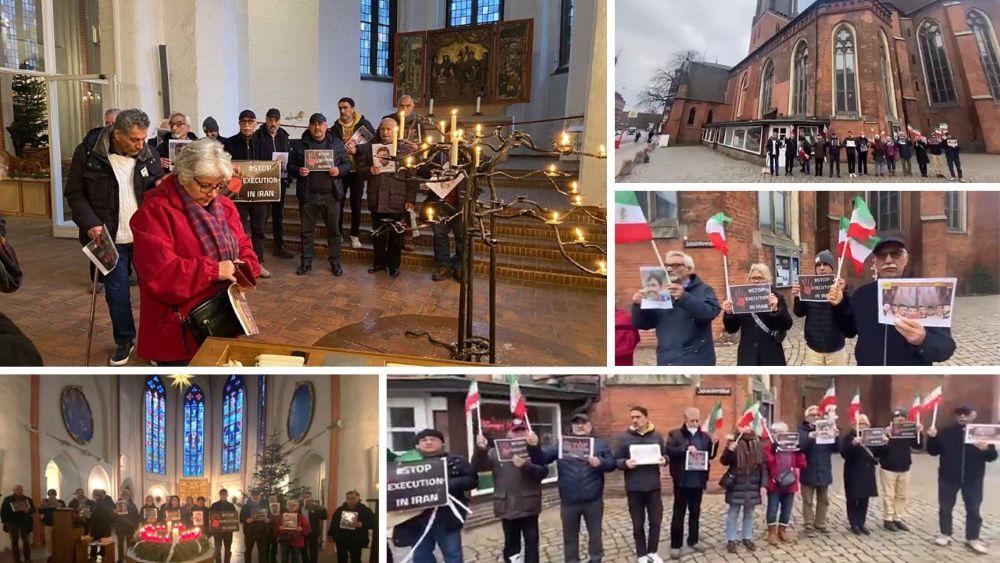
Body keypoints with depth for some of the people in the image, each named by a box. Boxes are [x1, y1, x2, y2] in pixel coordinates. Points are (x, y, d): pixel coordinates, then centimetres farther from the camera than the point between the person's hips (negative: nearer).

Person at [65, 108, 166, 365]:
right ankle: (124, 341, 25)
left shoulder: (148, 154, -2)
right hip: (111, 239, -2)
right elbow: (75, 194, -4)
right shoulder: (87, 153, -9)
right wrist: (90, 223, -17)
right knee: (117, 293, 7)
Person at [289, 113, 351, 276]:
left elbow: (347, 163, 7)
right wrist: (298, 171, -15)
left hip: (331, 195, 0)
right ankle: (306, 262, 17)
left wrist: (339, 170, -13)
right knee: (307, 230, 8)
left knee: (334, 230, 5)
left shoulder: (337, 143, 5)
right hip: (307, 195, 0)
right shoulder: (300, 144, 3)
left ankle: (335, 263, 15)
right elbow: (290, 165, 6)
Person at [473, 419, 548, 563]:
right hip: (507, 507, 0)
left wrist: (526, 466, -27)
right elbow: (478, 466, -6)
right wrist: (480, 450, -24)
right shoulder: (497, 452, 5)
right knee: (511, 543, 9)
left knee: (531, 541, 7)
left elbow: (543, 471, -9)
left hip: (528, 506, 0)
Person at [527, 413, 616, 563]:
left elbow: (612, 464, 2)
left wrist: (600, 463, -20)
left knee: (595, 533, 13)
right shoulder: (562, 444, 5)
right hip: (569, 501, 0)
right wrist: (534, 447, -24)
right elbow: (542, 458, -3)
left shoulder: (600, 444, 6)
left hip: (593, 500, 0)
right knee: (570, 536, 11)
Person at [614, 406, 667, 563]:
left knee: (656, 521, 8)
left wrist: (664, 460, -11)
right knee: (638, 523, 7)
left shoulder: (657, 436, 4)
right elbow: (616, 461, -1)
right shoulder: (623, 438, -2)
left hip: (653, 486, 2)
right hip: (634, 488, -2)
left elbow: (665, 455, 12)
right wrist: (625, 463, -22)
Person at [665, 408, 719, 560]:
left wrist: (714, 444, -6)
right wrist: (686, 449, -28)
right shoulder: (675, 435, -5)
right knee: (678, 513, 1)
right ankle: (675, 545, 6)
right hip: (682, 481, -4)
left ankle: (693, 540, 28)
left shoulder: (704, 436, 9)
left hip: (698, 481, 4)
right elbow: (668, 451, -18)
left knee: (695, 512, 15)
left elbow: (711, 456, 12)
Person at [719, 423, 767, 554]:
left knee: (749, 514, 15)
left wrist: (763, 485, 0)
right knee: (733, 514, 5)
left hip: (753, 486, 4)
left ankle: (747, 538, 28)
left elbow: (763, 467, 6)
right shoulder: (734, 444, -7)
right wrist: (729, 450, -29)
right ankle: (731, 540, 13)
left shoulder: (758, 446, 3)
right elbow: (724, 461, -11)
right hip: (736, 486, -3)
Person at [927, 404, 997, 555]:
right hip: (948, 477, 1)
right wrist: (932, 438, -17)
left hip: (973, 479, -1)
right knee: (945, 507, 9)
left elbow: (992, 457, -5)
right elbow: (933, 452, 1)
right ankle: (945, 534, 23)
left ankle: (972, 539, 18)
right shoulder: (946, 432, 0)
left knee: (973, 509, 6)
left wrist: (986, 449, -27)